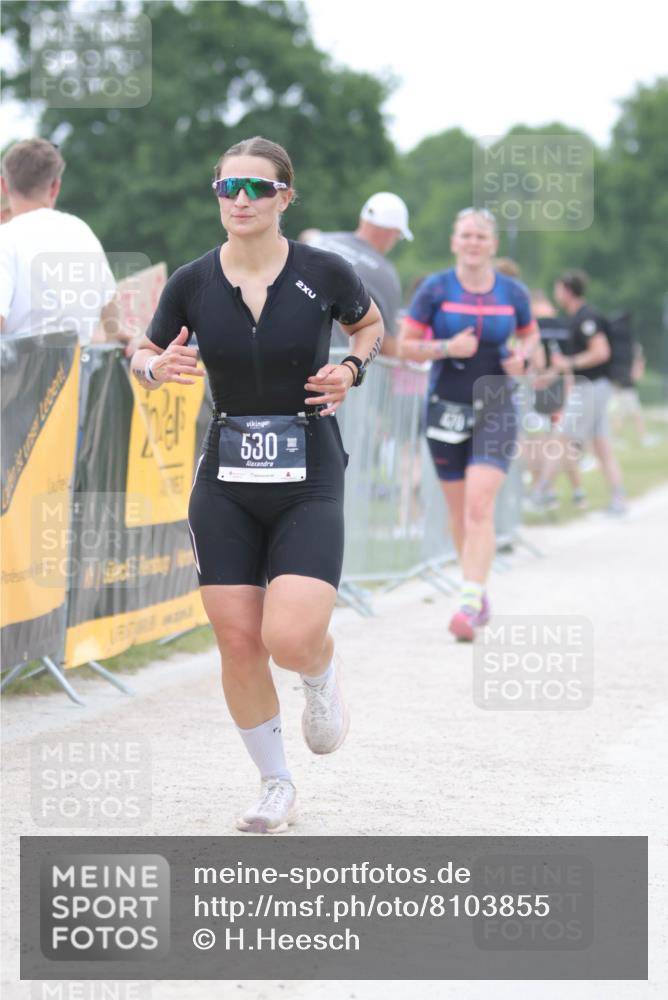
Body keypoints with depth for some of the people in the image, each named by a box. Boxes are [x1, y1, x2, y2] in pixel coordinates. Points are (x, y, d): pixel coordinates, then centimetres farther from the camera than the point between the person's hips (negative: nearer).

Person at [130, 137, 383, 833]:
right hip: (226, 486, 2)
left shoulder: (324, 273, -7)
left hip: (308, 484, -2)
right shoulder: (192, 283, -2)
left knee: (291, 639, -19)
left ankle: (321, 678, 19)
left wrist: (351, 370, -5)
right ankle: (275, 784, 20)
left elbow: (370, 323, 14)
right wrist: (157, 368, -11)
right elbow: (143, 357, 12)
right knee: (238, 642, 0)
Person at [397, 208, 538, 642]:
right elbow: (406, 345, -1)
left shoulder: (513, 292, 1)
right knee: (459, 510, 9)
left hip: (496, 409, -1)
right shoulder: (436, 289, -3)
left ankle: (470, 604, -20)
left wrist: (522, 357, -3)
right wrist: (446, 348, -18)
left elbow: (530, 334, 19)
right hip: (446, 407, 1)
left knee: (480, 505, -16)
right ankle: (479, 593, 29)